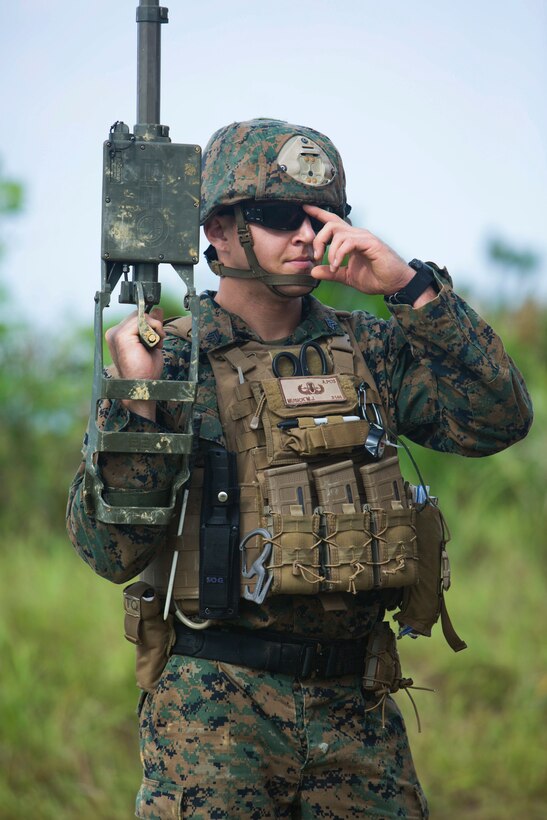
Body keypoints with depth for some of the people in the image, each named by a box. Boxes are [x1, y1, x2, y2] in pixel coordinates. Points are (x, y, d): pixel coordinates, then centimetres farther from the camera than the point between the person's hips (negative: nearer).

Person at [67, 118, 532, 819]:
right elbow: (111, 551, -6)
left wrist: (412, 287, -7)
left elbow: (497, 419, -2)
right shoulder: (167, 362, -1)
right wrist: (138, 404, -18)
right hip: (214, 708, -3)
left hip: (355, 704, 4)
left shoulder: (368, 350, 10)